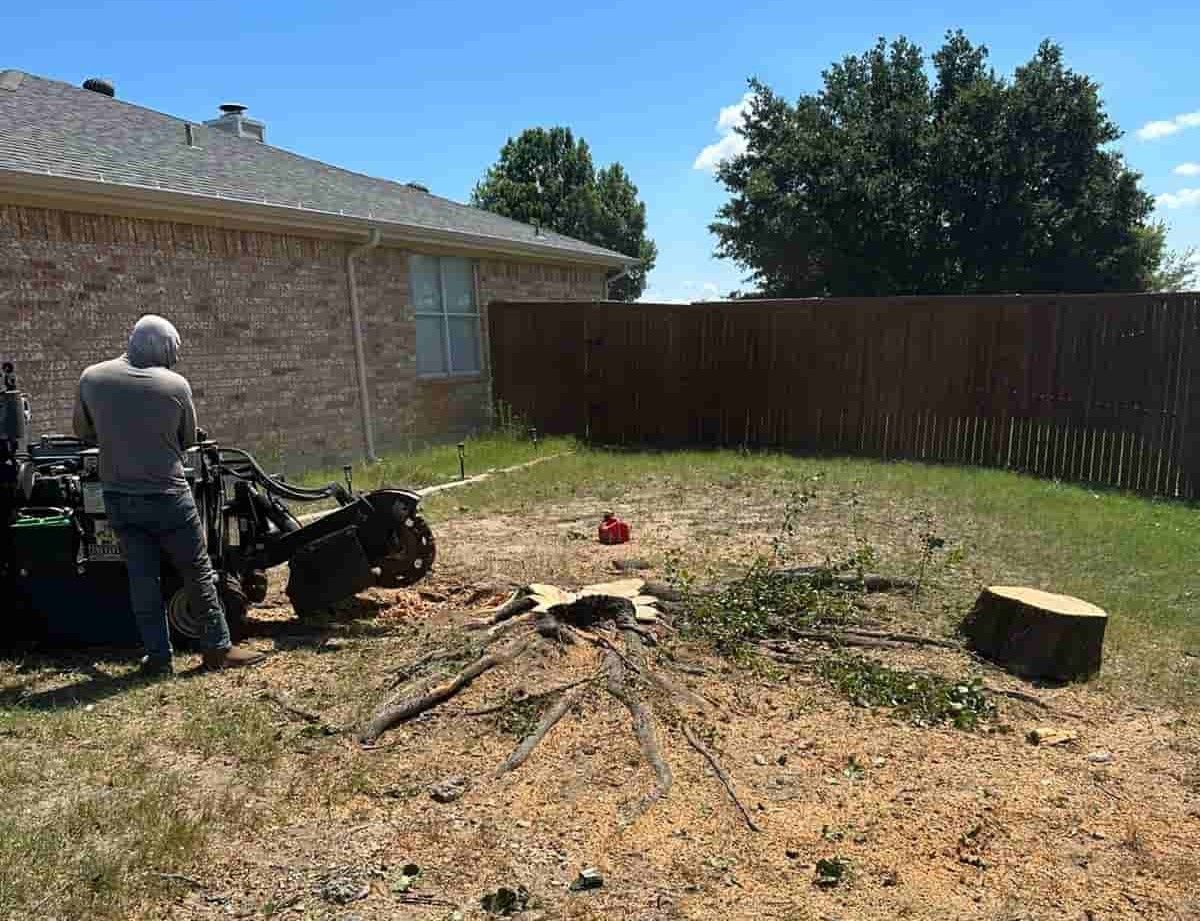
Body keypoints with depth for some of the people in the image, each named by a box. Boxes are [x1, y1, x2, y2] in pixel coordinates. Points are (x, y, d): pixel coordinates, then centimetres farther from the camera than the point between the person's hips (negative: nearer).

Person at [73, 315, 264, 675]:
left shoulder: (92, 379, -2)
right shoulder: (175, 385, -10)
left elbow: (83, 432, 11)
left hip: (118, 496, 4)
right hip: (167, 494, -3)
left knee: (142, 577, 10)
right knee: (198, 573, 7)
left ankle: (158, 656, 16)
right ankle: (218, 647, 12)